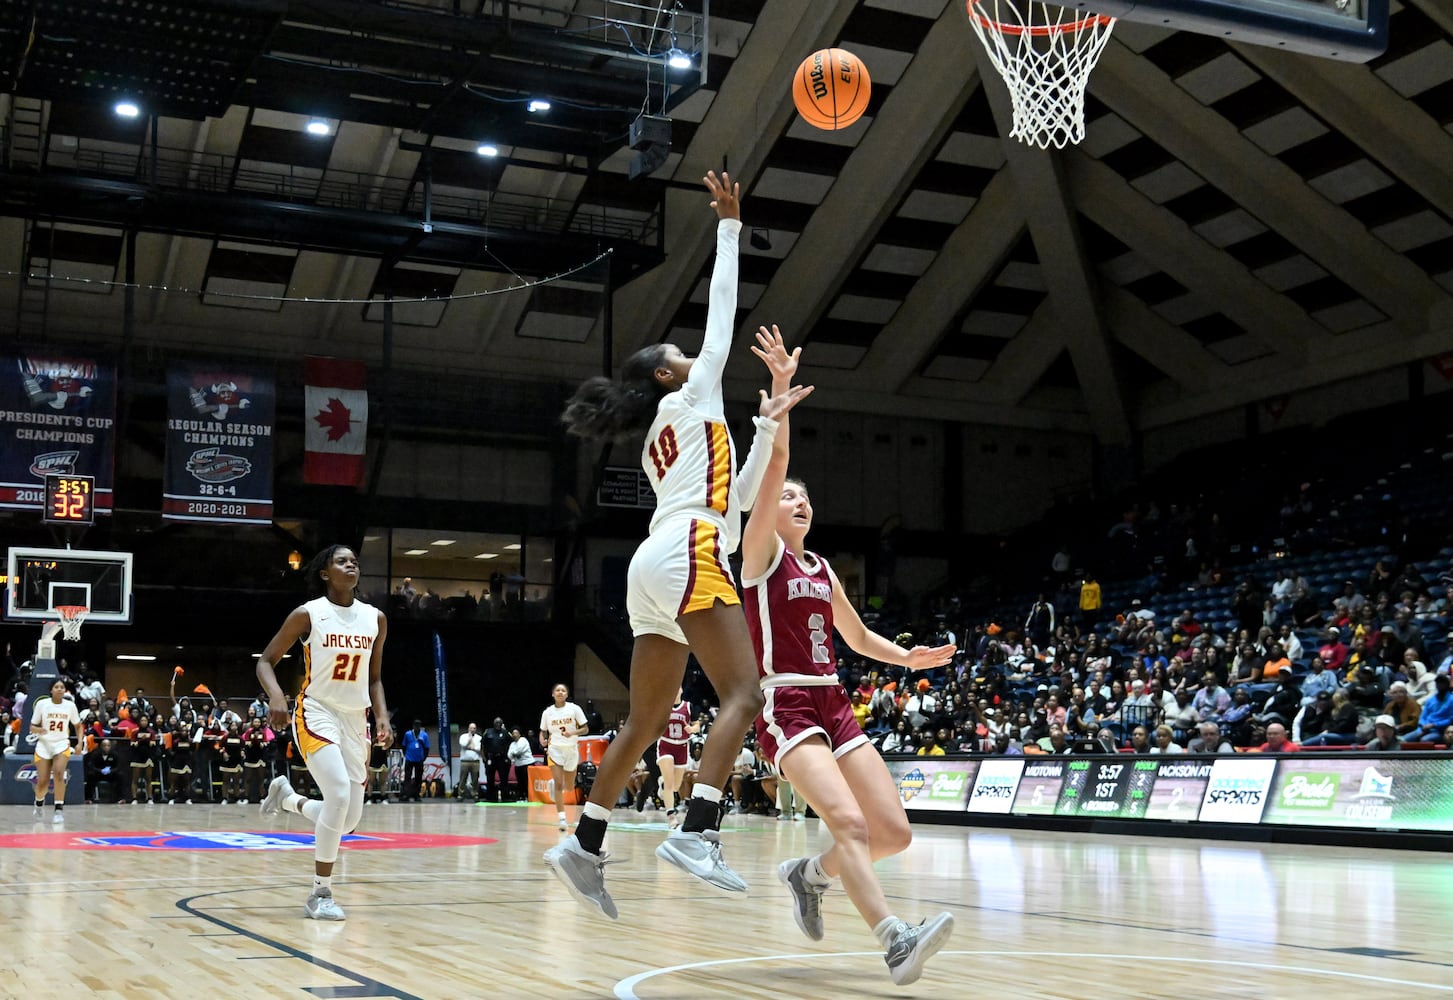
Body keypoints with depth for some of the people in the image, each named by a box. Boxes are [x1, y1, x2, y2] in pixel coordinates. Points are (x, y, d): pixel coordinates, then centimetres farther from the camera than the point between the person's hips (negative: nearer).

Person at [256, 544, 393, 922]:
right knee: (339, 795, -25)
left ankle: (286, 796, 35)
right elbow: (266, 660, -2)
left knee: (349, 819, 4)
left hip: (355, 719, 5)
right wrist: (275, 695, -21)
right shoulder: (307, 614, -7)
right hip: (316, 713, -5)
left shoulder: (375, 619, 5)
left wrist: (381, 714, -1)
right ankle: (321, 894, -13)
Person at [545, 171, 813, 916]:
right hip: (688, 556, -9)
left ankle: (584, 846, 7)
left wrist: (767, 426, 33)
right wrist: (729, 225, 20)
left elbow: (738, 496, 32)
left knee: (646, 720, 9)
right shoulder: (692, 396, 10)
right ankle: (696, 833, -32)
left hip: (655, 569, 9)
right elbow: (722, 305, 12)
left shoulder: (662, 442, 29)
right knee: (743, 696, -17)